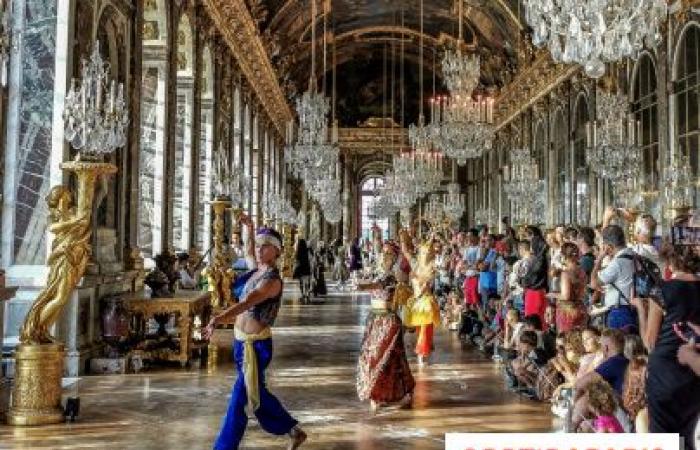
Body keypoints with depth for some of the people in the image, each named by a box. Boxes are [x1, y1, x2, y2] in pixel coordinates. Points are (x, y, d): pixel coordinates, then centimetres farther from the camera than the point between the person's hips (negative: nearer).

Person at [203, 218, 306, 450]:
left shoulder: (272, 280, -20)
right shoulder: (259, 270, 5)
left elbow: (245, 304, -36)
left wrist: (216, 320, -49)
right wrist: (251, 229, 32)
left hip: (255, 345, -10)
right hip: (242, 341, 10)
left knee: (239, 400, -2)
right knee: (256, 394, 21)